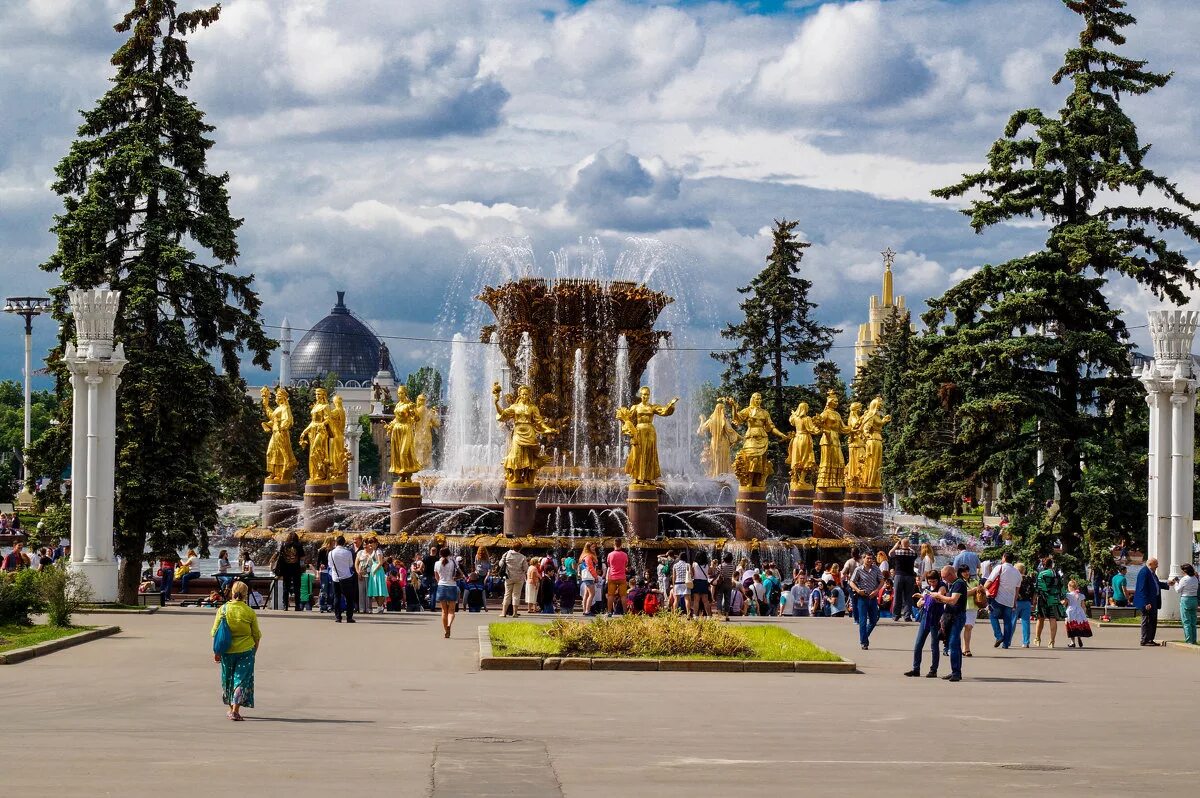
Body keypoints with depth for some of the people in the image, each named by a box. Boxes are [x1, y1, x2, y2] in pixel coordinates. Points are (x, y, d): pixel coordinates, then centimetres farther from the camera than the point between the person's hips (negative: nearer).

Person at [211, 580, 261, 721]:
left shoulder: (223, 610, -5)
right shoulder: (249, 612, -7)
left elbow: (215, 633, -2)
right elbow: (256, 635, 0)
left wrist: (216, 652, 8)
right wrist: (254, 651, 15)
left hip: (227, 651, 2)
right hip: (245, 651, -2)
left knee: (228, 679, 17)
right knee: (242, 679, 2)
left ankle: (231, 708, 28)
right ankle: (235, 710, -8)